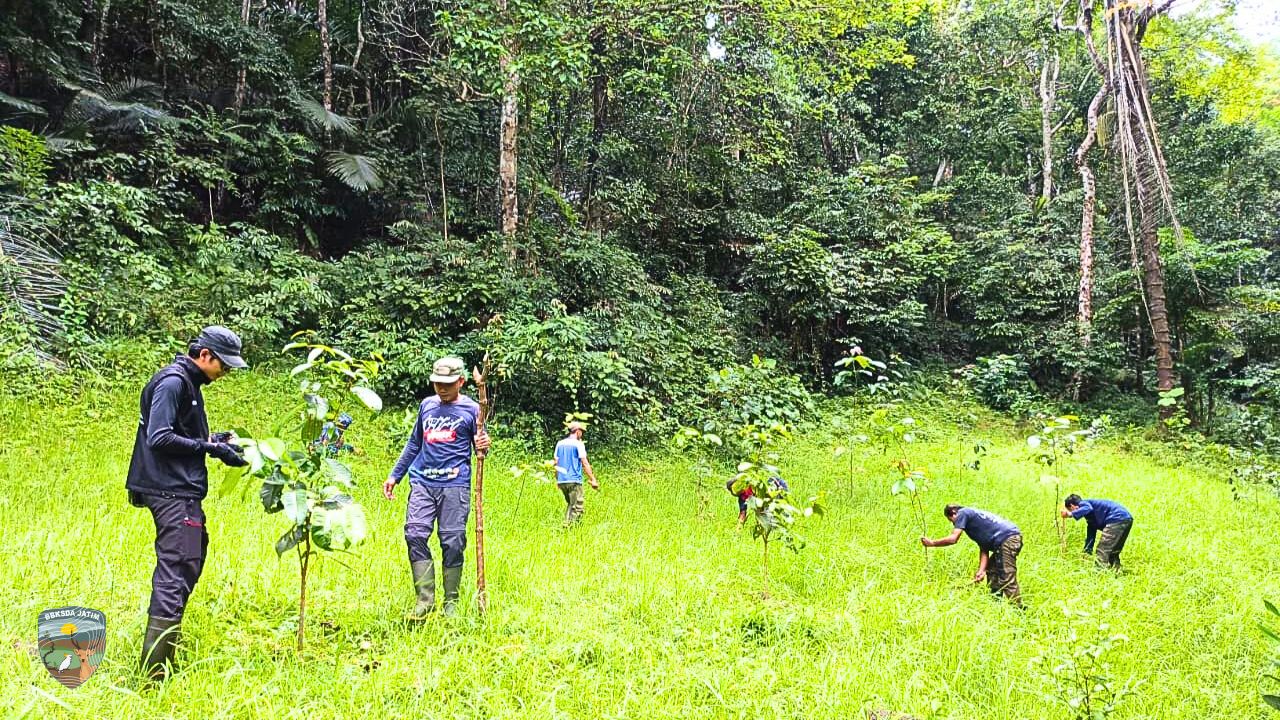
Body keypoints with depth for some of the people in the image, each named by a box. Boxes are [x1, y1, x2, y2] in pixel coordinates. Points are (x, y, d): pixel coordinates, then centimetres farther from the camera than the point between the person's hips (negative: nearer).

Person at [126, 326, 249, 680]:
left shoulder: (188, 383, 17)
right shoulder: (173, 382, -13)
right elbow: (160, 438, -20)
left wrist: (214, 439, 8)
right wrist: (208, 447, -16)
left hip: (182, 490, 11)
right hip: (172, 491, -11)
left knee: (193, 554, 20)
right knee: (176, 568, -12)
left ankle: (168, 634, 33)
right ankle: (155, 667, -11)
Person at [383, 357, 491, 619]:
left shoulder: (471, 409, 4)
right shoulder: (426, 405, 16)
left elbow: (479, 447, 8)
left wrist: (483, 447, -16)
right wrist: (395, 475, 23)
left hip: (454, 484, -4)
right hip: (422, 482, 4)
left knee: (452, 543, -3)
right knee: (415, 535, -10)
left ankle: (451, 602, 9)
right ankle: (425, 599, -3)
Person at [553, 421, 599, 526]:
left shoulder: (560, 444, 12)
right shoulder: (578, 444, -6)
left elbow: (556, 463, 14)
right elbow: (585, 463, -9)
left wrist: (557, 480, 23)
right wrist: (593, 480, -6)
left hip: (561, 481, 7)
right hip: (574, 480, -7)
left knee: (570, 505, 20)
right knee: (577, 507, -3)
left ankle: (567, 524, 12)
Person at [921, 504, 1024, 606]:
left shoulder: (963, 513, 2)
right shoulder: (974, 518, 27)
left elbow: (953, 539, -8)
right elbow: (984, 549, 17)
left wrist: (932, 543, 4)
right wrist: (981, 570, 6)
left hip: (1008, 539, -10)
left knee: (1007, 579, -11)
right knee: (992, 572, 20)